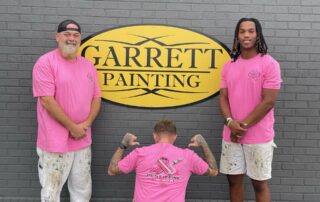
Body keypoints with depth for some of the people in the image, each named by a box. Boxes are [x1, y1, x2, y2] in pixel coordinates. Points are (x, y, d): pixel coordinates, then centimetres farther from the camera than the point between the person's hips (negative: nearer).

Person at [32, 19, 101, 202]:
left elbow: (96, 98, 10)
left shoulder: (88, 65, 10)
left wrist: (87, 123, -6)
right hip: (55, 141, -6)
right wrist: (72, 127, -15)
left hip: (82, 140, 6)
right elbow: (46, 100, -16)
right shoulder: (46, 62, -9)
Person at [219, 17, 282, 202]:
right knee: (234, 180, 13)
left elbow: (268, 101, -13)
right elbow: (223, 98, 7)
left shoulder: (269, 64, -8)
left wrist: (244, 125, -13)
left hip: (259, 136, -4)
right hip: (231, 135, 5)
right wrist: (231, 122, -11)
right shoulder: (229, 66, 9)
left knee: (260, 183, 7)